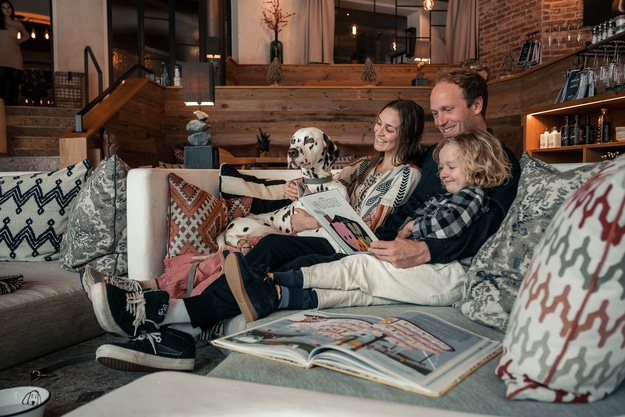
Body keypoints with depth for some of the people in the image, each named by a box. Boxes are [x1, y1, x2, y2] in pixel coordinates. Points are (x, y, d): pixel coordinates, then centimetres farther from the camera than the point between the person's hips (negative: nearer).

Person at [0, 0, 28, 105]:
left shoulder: (18, 24, 12)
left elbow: (26, 36, 29)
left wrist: (19, 41, 11)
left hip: (15, 57, 1)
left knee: (14, 82, -1)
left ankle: (13, 105, -2)